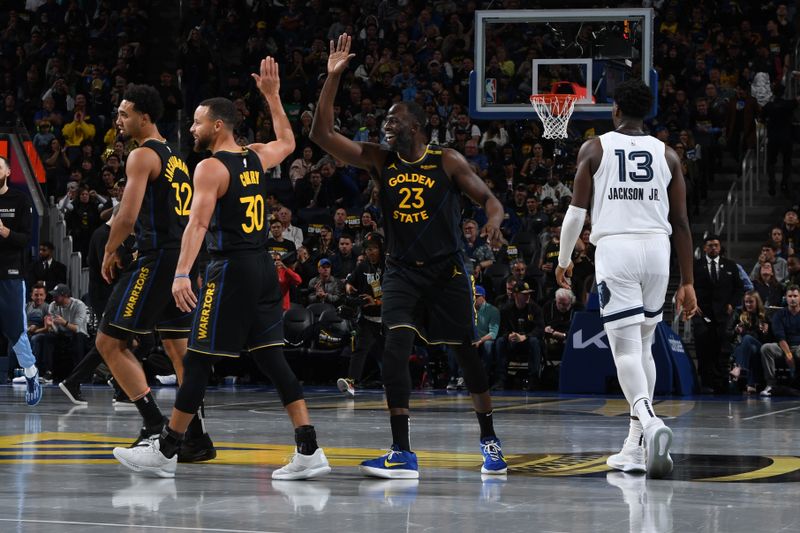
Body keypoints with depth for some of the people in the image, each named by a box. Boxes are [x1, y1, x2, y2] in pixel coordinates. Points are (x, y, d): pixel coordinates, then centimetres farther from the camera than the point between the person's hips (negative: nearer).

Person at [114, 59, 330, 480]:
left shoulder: (211, 168, -10)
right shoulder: (255, 157, 12)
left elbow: (198, 223, -22)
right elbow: (287, 143, 36)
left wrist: (182, 274, -30)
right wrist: (272, 96, 37)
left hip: (230, 269, -8)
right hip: (263, 267, 8)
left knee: (197, 360, -1)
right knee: (271, 358, 6)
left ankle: (165, 452, 4)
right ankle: (309, 451, -1)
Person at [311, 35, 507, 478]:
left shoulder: (448, 162, -4)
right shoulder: (380, 161, 2)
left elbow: (487, 198, -1)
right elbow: (322, 134, -4)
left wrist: (494, 219, -26)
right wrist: (333, 78, -12)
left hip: (447, 270, -2)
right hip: (402, 272, 2)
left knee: (467, 353, 4)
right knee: (395, 348, -17)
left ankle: (489, 441, 23)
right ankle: (402, 454, -19)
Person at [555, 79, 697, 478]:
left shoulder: (595, 149, 4)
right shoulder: (667, 155, 11)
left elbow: (577, 210, 0)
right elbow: (680, 223, 8)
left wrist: (564, 260, 15)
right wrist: (687, 283, 11)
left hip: (614, 250, -3)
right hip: (656, 250, 3)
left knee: (626, 349, -6)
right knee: (643, 345, 16)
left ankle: (650, 423, -33)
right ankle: (635, 447, 17)